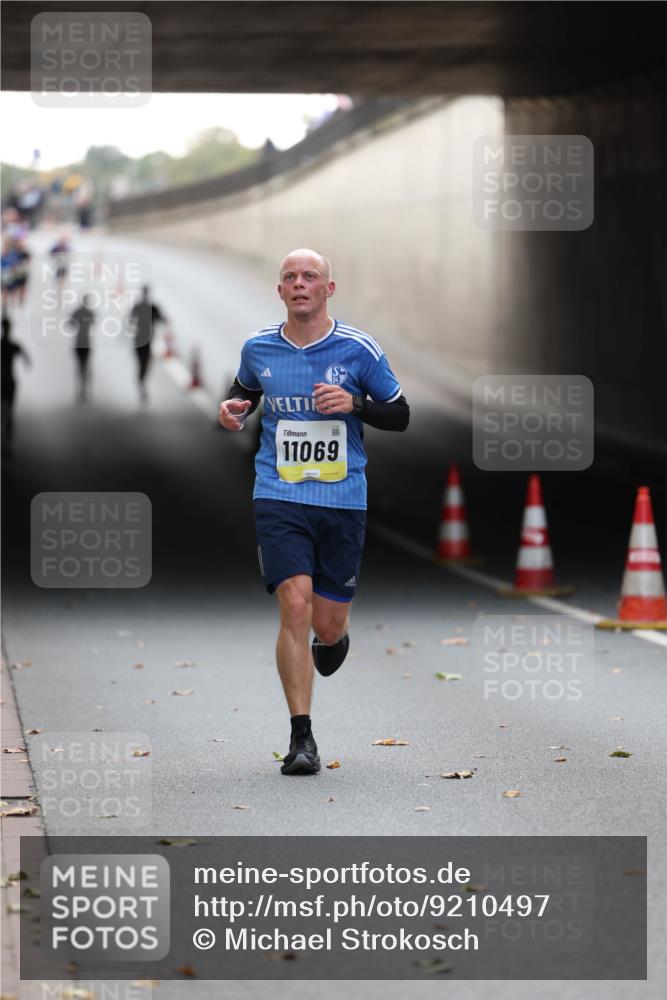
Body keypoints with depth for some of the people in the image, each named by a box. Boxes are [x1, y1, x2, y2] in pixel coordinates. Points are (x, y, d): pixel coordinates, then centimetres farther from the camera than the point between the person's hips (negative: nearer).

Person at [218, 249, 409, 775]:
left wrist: (354, 403, -14)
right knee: (295, 605, -16)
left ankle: (334, 634, 46)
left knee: (327, 624, 4)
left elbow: (400, 415, 5)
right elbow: (244, 390, 24)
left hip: (343, 501, 0)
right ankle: (302, 736, -9)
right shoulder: (259, 348, 3)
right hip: (279, 499, 0)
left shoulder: (359, 349, -3)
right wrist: (232, 408, 1)